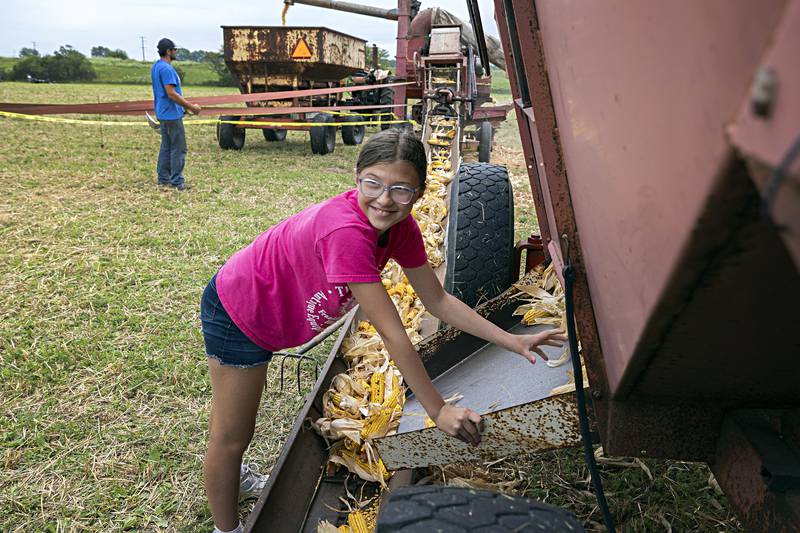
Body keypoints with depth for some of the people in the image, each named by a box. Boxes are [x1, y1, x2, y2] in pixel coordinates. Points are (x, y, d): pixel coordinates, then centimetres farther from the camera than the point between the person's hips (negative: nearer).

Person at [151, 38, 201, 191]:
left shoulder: (156, 66, 15)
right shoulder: (166, 68, -18)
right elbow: (171, 93, -23)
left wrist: (188, 105, 20)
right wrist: (191, 106, -17)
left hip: (163, 113, 10)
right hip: (172, 114, -10)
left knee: (166, 147, 14)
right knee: (178, 148, -5)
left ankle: (164, 178, 18)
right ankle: (177, 181, -3)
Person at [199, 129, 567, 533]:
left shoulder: (400, 227, -16)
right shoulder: (346, 231, -42)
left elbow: (438, 300, -7)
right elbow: (392, 334, -38)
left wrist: (512, 341, -9)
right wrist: (438, 411, -30)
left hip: (265, 313, 8)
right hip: (236, 313, -8)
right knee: (231, 435, 7)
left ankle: (229, 476, 58)